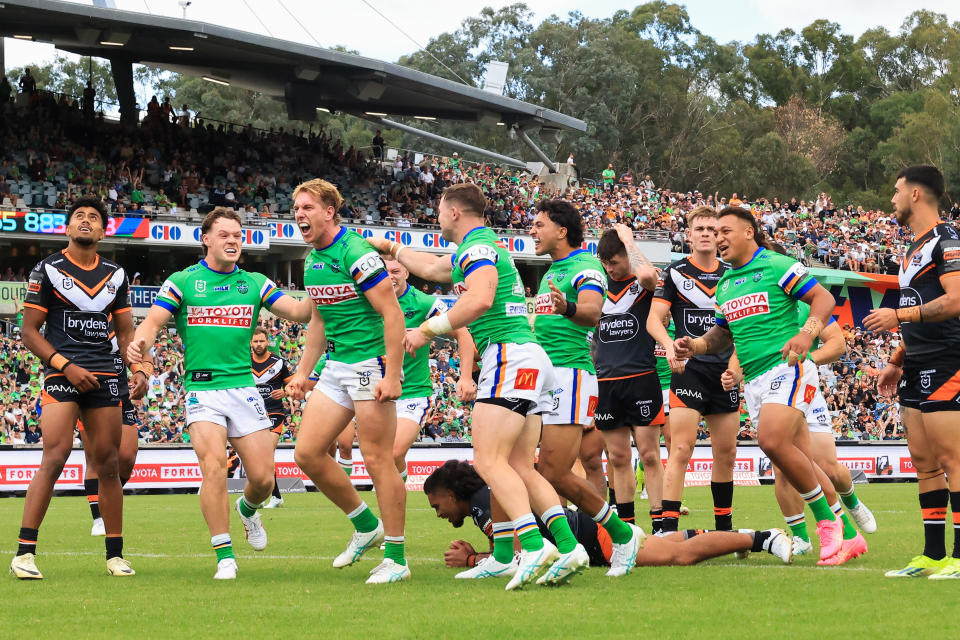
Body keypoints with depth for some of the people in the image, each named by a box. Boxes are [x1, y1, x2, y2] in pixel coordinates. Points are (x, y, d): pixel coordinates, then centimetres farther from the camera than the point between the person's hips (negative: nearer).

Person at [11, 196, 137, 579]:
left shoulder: (115, 275, 14)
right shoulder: (48, 270, 1)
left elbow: (126, 331, 20)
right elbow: (30, 331, 0)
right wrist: (66, 366, -12)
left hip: (104, 375, 4)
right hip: (62, 372, -4)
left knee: (108, 462, 3)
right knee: (55, 456, -18)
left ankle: (115, 554, 10)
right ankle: (25, 553, -17)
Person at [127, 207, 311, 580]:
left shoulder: (254, 283, 11)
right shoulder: (182, 282, 4)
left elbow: (298, 311, 3)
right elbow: (153, 322, -5)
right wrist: (140, 343, -28)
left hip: (244, 387, 3)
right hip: (201, 389, -3)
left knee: (262, 477, -1)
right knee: (214, 465, -21)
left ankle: (248, 509, 37)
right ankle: (225, 558, -12)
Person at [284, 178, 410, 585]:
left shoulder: (356, 254, -15)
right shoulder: (311, 261, 12)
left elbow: (393, 314, -17)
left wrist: (392, 375, -22)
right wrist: (302, 373, 21)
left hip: (371, 364, -9)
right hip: (336, 365, 9)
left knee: (378, 460, -8)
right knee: (308, 452, 3)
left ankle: (396, 558, -1)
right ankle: (366, 526, 18)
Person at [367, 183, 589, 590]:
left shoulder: (478, 247, -6)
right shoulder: (482, 248, 25)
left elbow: (480, 299, -25)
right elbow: (432, 268, 44)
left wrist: (427, 330, -18)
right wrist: (391, 249, 54)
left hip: (510, 357, -10)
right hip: (531, 360, 10)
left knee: (488, 460, -17)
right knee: (520, 468, 5)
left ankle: (534, 544, -31)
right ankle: (568, 546, -7)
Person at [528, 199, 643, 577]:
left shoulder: (586, 267, -5)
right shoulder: (550, 273, 23)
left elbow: (592, 312, -25)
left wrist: (568, 308, -46)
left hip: (570, 374, -9)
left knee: (554, 475, -14)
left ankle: (623, 535, 1)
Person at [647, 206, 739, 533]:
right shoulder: (675, 272, 0)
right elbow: (654, 318, -5)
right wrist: (670, 346, -24)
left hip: (726, 372, 4)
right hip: (689, 369, -4)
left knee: (726, 453, 8)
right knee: (681, 448, -14)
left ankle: (724, 527, 19)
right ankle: (669, 528, -16)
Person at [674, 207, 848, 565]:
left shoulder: (776, 266, -4)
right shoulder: (725, 284, 18)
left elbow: (824, 298, -7)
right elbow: (723, 334, 27)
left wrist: (806, 333, -23)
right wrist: (695, 346, 7)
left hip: (786, 368, -8)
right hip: (754, 380, 8)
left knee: (772, 441, -27)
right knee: (801, 461, 4)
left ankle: (826, 522, -14)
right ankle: (847, 534, 12)